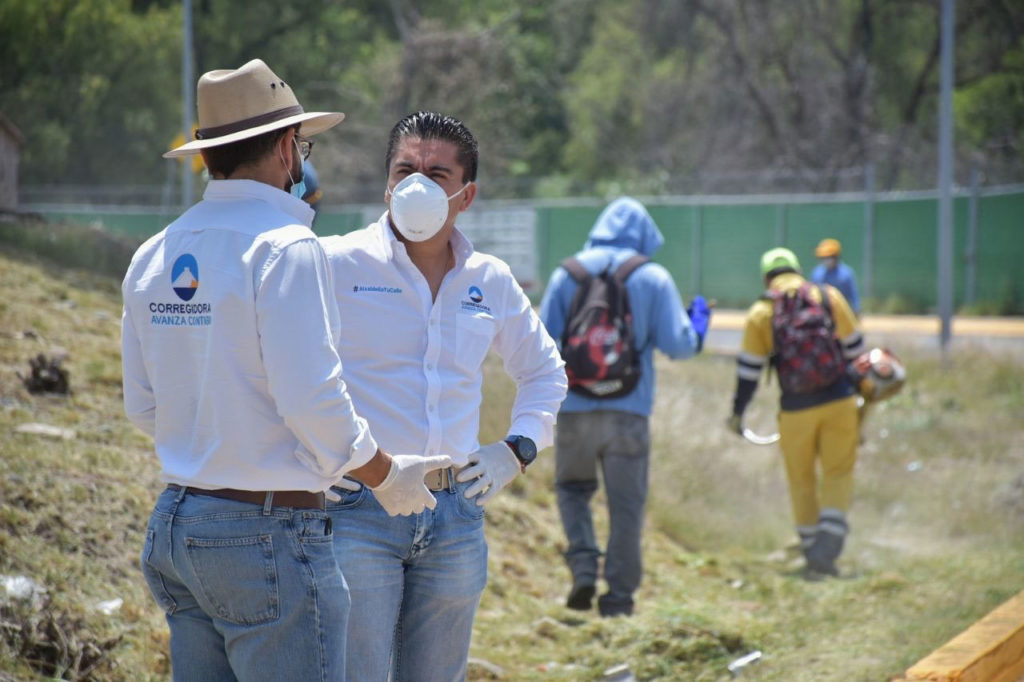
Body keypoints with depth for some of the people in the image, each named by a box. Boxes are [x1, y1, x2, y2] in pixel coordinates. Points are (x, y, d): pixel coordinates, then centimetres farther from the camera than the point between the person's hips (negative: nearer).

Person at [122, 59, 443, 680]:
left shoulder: (154, 256, 9)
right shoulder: (285, 247, -14)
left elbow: (144, 408, 14)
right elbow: (313, 399, -18)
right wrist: (388, 476, -2)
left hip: (174, 526, 8)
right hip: (269, 535, -8)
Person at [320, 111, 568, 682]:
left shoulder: (491, 281, 11)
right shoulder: (335, 264, -4)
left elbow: (545, 371, 27)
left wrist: (517, 451, 13)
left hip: (456, 518, 5)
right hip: (359, 511, -5)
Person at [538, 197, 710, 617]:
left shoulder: (567, 274, 3)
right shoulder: (654, 279, 0)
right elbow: (677, 345, -4)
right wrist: (698, 326, 16)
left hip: (575, 409, 1)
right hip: (629, 410, -1)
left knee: (573, 488, 20)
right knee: (626, 505, 9)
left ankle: (583, 563, -2)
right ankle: (619, 594, 11)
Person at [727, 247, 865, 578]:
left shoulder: (761, 313, 0)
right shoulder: (829, 297, 2)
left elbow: (748, 369, 2)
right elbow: (854, 348, 8)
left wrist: (737, 412, 13)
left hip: (796, 409, 0)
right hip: (838, 402, 0)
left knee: (802, 480, 13)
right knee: (838, 473, 9)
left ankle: (813, 555, 17)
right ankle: (828, 544, -8)